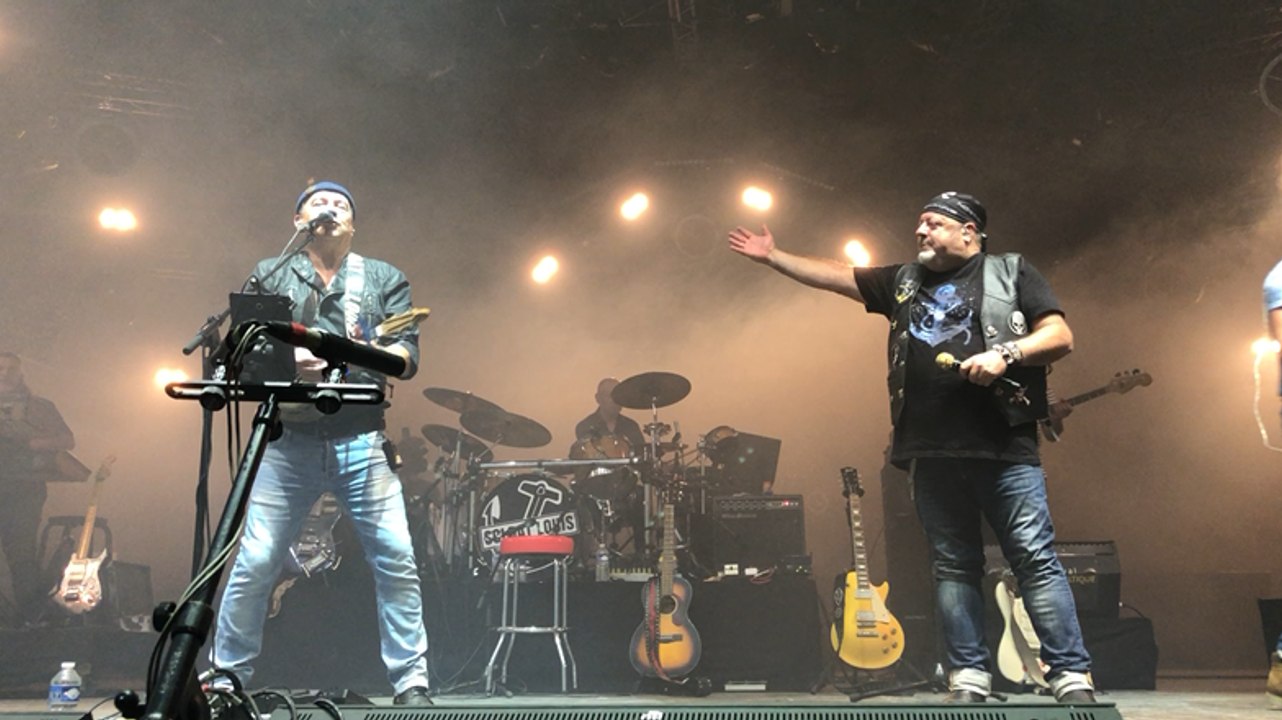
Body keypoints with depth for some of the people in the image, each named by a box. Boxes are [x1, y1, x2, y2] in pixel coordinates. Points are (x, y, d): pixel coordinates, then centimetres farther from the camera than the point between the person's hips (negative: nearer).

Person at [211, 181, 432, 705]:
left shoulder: (384, 279, 15)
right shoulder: (271, 275, 15)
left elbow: (408, 355, 5)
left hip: (361, 441, 0)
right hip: (288, 442, 0)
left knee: (396, 559, -8)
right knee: (254, 564, -2)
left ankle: (411, 683, 2)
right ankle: (226, 676, 16)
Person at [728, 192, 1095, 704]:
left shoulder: (1010, 273, 8)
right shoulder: (903, 281, 20)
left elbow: (1060, 336, 1)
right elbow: (832, 276, 23)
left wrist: (1006, 353, -14)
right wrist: (773, 256, 20)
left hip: (1004, 448, -4)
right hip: (930, 451, 4)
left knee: (1036, 560, -6)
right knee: (952, 566, 5)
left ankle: (1072, 676, -1)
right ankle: (970, 677, 10)